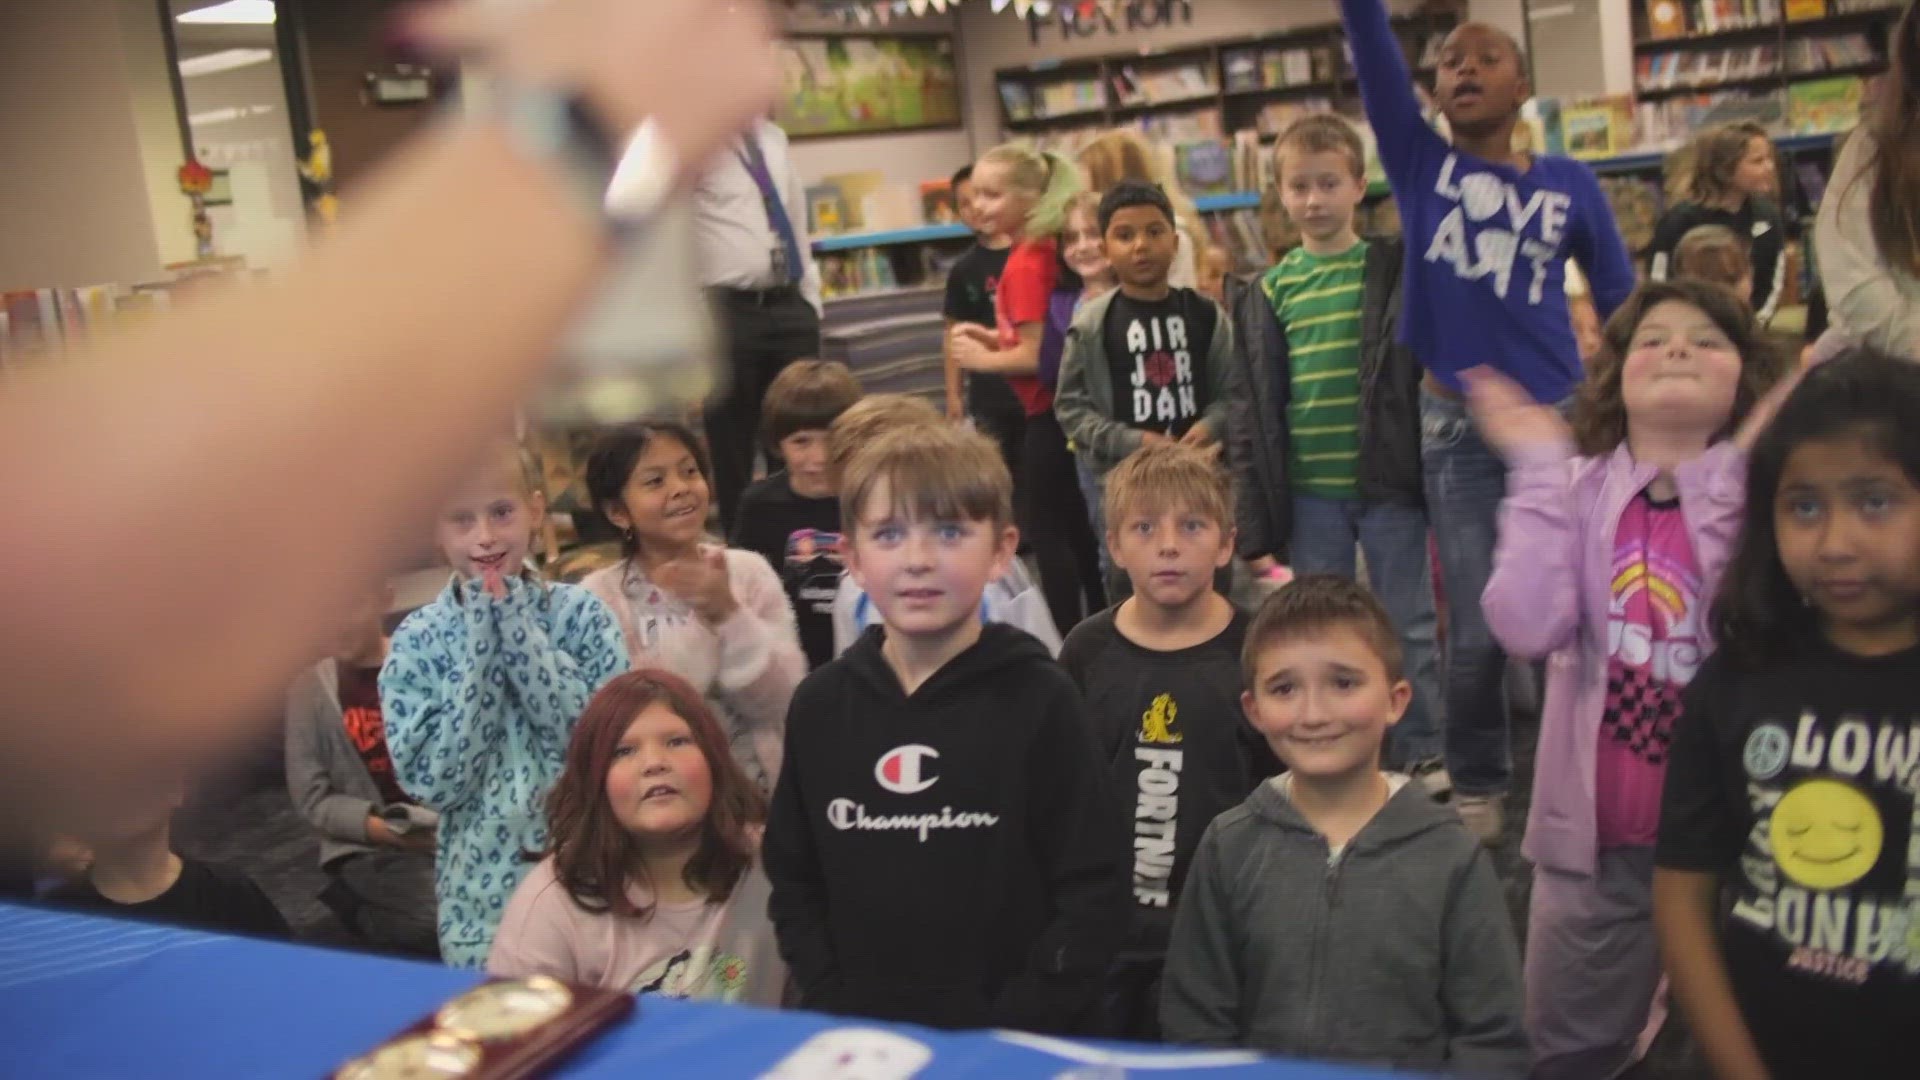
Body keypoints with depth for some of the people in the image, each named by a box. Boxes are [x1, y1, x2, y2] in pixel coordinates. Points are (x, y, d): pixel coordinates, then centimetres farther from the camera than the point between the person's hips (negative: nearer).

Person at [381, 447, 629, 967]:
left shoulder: (582, 613, -5)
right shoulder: (416, 640, -4)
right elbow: (433, 782, -11)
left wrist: (518, 629, -16)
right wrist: (481, 646, -16)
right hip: (482, 895, 0)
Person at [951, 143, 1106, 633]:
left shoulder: (1024, 264, -18)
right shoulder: (1046, 249, 9)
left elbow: (1036, 356, -20)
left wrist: (983, 358, -7)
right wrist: (994, 338, 8)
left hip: (1047, 413, -10)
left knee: (1045, 529, -2)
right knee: (1075, 527, 17)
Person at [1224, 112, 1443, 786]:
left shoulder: (1395, 271, 0)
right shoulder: (1269, 293, 5)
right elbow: (1248, 406, 5)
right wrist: (1256, 519, 1)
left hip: (1388, 483, -2)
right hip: (1309, 492, 2)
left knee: (1409, 625, 7)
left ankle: (1420, 752, 21)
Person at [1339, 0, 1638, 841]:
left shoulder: (1571, 184, 4)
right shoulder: (1418, 161, 3)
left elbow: (1621, 301, 9)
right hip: (1458, 427, 0)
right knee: (1478, 630, 4)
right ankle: (1477, 787, 24)